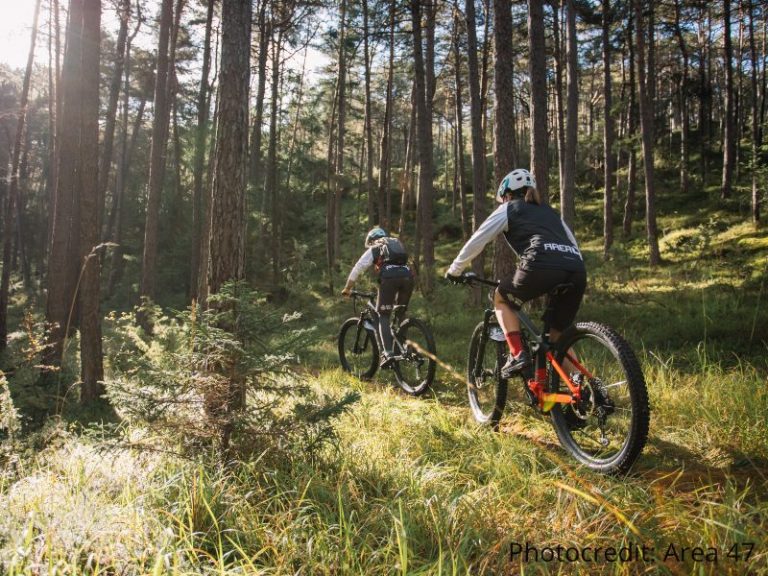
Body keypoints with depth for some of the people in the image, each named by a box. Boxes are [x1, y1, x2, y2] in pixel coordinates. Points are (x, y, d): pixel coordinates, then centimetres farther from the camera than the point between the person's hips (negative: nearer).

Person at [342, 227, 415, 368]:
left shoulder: (373, 250, 23)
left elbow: (356, 270, 22)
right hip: (408, 275, 4)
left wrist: (347, 289, 34)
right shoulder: (398, 244, 37)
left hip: (389, 277, -4)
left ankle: (388, 353, -10)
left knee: (383, 316, 3)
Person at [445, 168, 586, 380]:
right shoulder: (550, 212, 35)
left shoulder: (508, 209, 21)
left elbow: (476, 241, 20)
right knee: (558, 336, 19)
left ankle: (517, 354, 6)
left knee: (501, 299, 21)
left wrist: (454, 270, 30)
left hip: (541, 266, -5)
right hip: (577, 270, 6)